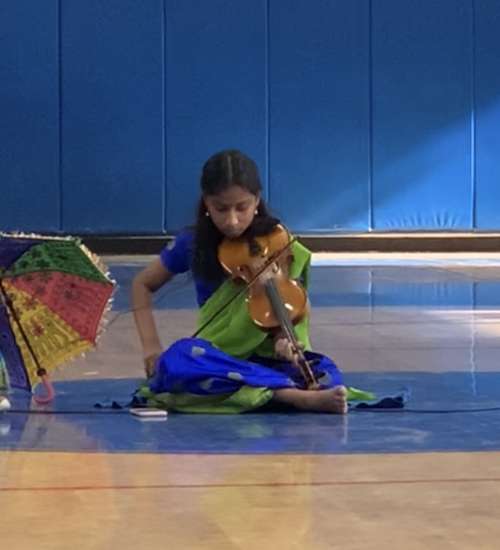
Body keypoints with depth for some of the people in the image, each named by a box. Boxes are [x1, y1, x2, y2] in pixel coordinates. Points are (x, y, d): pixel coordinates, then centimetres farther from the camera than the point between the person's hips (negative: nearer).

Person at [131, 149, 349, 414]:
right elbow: (143, 284, 12)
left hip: (270, 360, -1)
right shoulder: (193, 243, -1)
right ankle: (295, 395, -40)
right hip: (217, 361, 2)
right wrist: (151, 345, -3)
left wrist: (284, 338, -26)